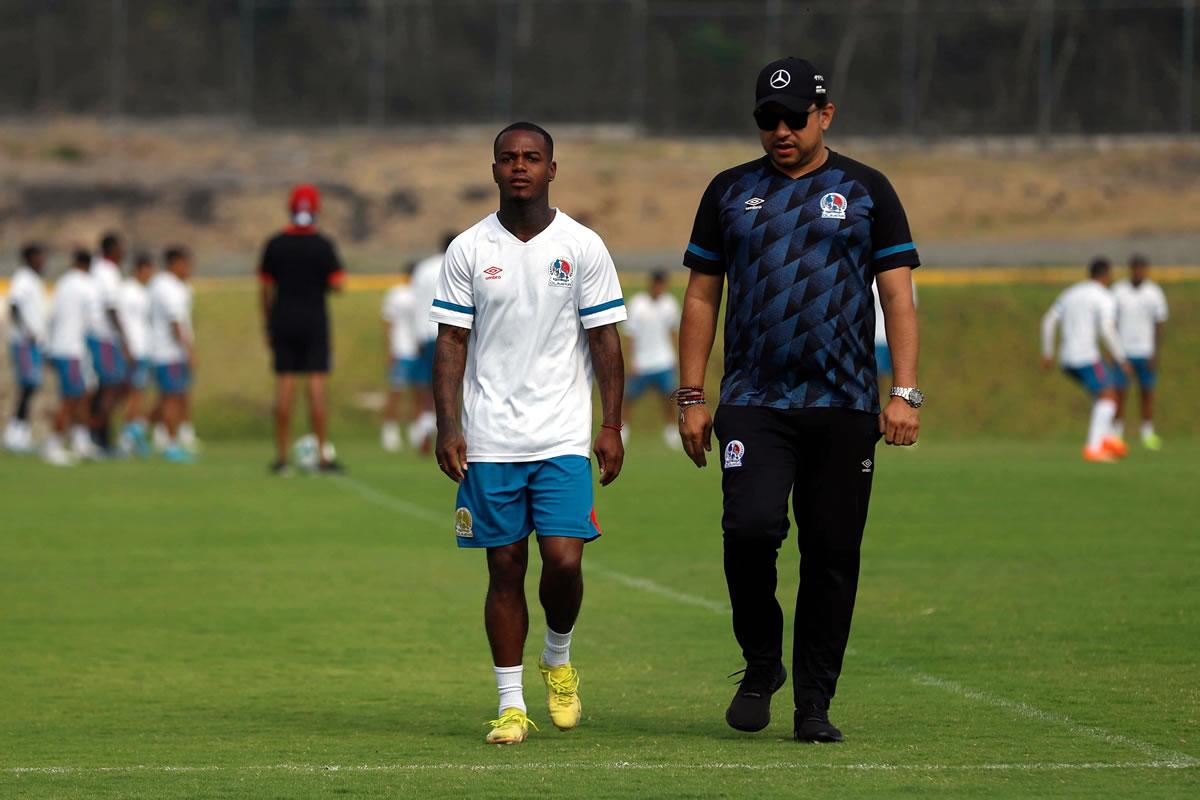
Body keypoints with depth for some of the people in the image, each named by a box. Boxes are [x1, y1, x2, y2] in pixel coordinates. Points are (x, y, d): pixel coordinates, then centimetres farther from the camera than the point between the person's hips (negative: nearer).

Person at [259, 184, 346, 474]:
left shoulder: (275, 244, 2)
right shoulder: (323, 245, -6)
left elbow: (266, 288, 6)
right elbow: (337, 284, -10)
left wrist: (268, 326, 13)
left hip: (282, 320, 2)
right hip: (314, 320, -2)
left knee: (284, 387, 4)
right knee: (317, 388, -2)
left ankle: (281, 457, 4)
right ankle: (323, 455, -5)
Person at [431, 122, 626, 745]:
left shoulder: (583, 247, 2)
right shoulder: (468, 250, 4)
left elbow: (604, 339, 5)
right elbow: (451, 342, 4)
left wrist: (612, 425, -1)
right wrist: (447, 426, -5)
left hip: (563, 438, -1)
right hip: (489, 440, 1)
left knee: (563, 560, -11)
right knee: (505, 567, 2)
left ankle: (557, 659, 18)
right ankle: (510, 704, 8)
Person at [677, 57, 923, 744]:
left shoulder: (866, 191, 9)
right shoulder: (731, 192, 13)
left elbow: (898, 296, 5)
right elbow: (702, 298, 14)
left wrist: (905, 392, -7)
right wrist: (692, 397, 6)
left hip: (844, 404, 0)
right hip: (753, 400, 0)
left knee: (833, 552, -1)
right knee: (751, 527, -18)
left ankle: (814, 701, 9)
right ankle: (761, 665, 4)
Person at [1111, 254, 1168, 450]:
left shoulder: (1154, 293, 0)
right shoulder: (1118, 291, 1)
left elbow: (1159, 324, 2)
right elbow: (1112, 322, 6)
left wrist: (1155, 353, -6)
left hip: (1146, 352, 0)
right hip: (1124, 351, 0)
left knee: (1147, 392, 3)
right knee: (1119, 392, -3)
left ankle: (1148, 434, 11)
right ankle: (1117, 433, 4)